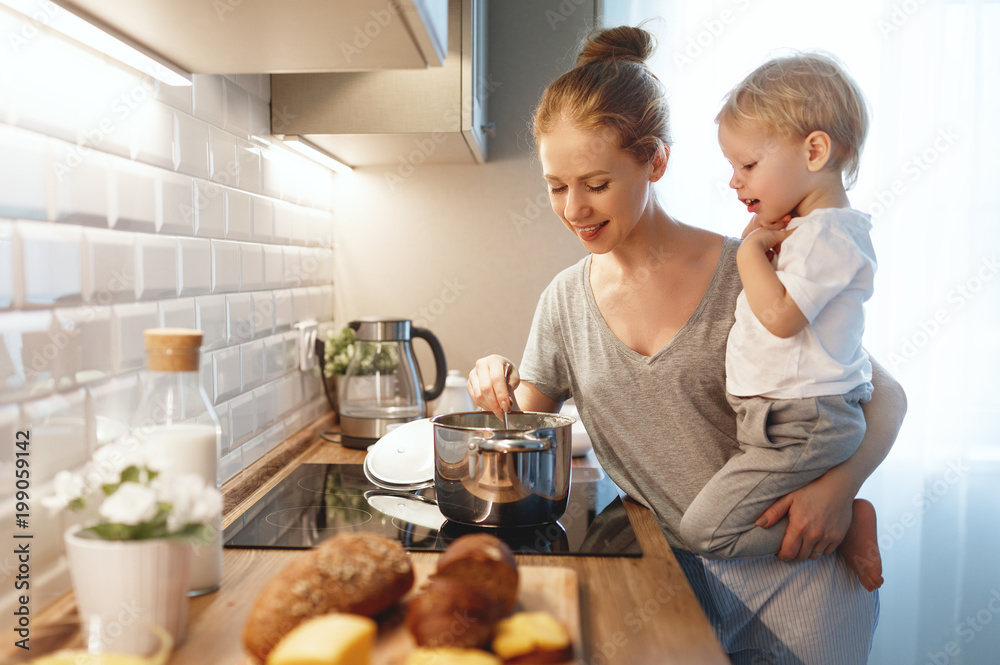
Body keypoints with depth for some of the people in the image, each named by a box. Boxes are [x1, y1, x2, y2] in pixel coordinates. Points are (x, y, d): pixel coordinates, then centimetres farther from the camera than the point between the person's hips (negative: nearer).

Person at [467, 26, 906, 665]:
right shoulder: (565, 301, 1)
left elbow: (885, 395, -1)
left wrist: (840, 485, -18)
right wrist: (501, 390, -12)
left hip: (794, 566, -2)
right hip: (679, 572, 2)